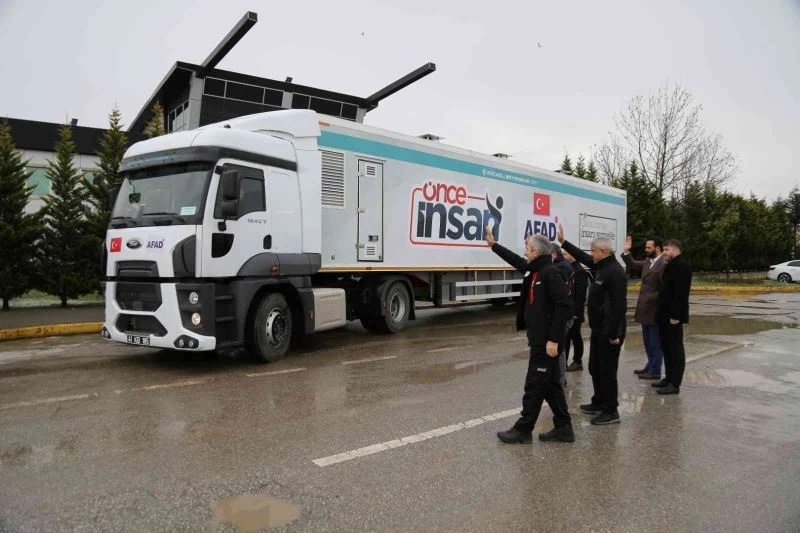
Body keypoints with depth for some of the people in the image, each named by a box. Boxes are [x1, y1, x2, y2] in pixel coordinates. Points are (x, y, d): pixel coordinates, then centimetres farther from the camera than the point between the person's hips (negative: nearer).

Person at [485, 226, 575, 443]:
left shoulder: (550, 273, -18)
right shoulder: (534, 270, 10)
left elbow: (563, 307, -23)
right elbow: (517, 261, 30)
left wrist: (554, 339, -25)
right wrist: (494, 245, 35)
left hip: (546, 340, -10)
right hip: (539, 339, 10)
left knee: (535, 385, 0)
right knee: (551, 384, 14)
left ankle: (523, 429, 9)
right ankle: (563, 427, 22)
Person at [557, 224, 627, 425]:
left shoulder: (615, 272, -21)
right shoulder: (603, 266, 9)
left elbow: (619, 305, -25)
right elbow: (583, 257, 26)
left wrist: (614, 333, -25)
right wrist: (563, 241, 24)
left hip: (609, 332, -10)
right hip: (599, 329, 10)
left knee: (607, 371, -2)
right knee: (595, 368, 19)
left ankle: (611, 411, 8)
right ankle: (599, 403, 33)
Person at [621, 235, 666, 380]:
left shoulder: (664, 265, -19)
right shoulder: (648, 261, 8)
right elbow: (633, 265, 23)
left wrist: (649, 299, -20)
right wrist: (627, 251, 11)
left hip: (654, 310, -9)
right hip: (646, 309, 9)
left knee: (655, 342, 2)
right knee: (648, 341, 19)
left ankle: (655, 371, 11)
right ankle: (650, 366, 32)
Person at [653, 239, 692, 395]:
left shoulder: (681, 265, -15)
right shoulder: (671, 265, 17)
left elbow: (680, 293, -22)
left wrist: (675, 315, -24)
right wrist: (662, 313, 14)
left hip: (673, 316, -10)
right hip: (665, 315, 10)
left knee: (675, 349, -3)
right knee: (666, 347, 16)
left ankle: (675, 384, 2)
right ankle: (669, 378, 26)